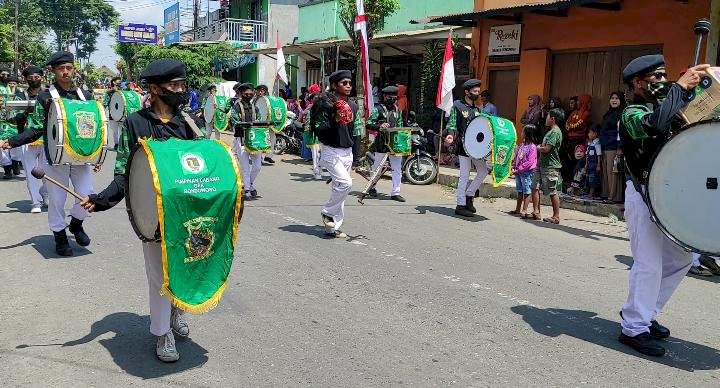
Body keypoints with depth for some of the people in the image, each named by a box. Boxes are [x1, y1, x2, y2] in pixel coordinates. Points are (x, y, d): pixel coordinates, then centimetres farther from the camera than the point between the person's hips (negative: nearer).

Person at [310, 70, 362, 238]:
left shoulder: (353, 105, 11)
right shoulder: (327, 104, -9)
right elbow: (318, 128, -13)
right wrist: (335, 120, -25)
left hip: (348, 153, 7)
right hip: (331, 151, -7)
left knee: (339, 188, 9)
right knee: (345, 183, -22)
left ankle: (332, 227, 17)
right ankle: (327, 212, 1)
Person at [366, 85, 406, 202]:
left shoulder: (398, 110, 14)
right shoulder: (378, 109, -4)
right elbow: (369, 124, -10)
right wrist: (380, 126, -27)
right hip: (382, 143, -5)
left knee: (398, 168, 1)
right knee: (377, 166, 8)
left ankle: (395, 192, 6)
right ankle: (372, 187, 29)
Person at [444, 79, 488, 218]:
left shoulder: (477, 108, 16)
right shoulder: (457, 106, -3)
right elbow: (452, 124, -9)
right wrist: (451, 135, -27)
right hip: (463, 145, -7)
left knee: (483, 171, 5)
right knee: (464, 175, -5)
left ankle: (468, 196, 19)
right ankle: (461, 205, 2)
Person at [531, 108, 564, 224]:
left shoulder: (555, 132, -14)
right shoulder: (551, 131, 18)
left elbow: (547, 149, -21)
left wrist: (538, 148, -3)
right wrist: (540, 147, 6)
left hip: (551, 166, -10)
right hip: (543, 164, 10)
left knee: (553, 192, -3)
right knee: (535, 187, 6)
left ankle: (556, 217, 4)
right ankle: (536, 213, 10)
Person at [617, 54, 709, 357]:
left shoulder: (661, 105, 16)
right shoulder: (632, 113, -11)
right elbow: (655, 124, -33)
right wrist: (681, 87, -25)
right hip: (643, 194, -9)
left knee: (681, 258, 13)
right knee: (649, 264, -8)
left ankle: (644, 312, 25)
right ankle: (634, 328, 4)